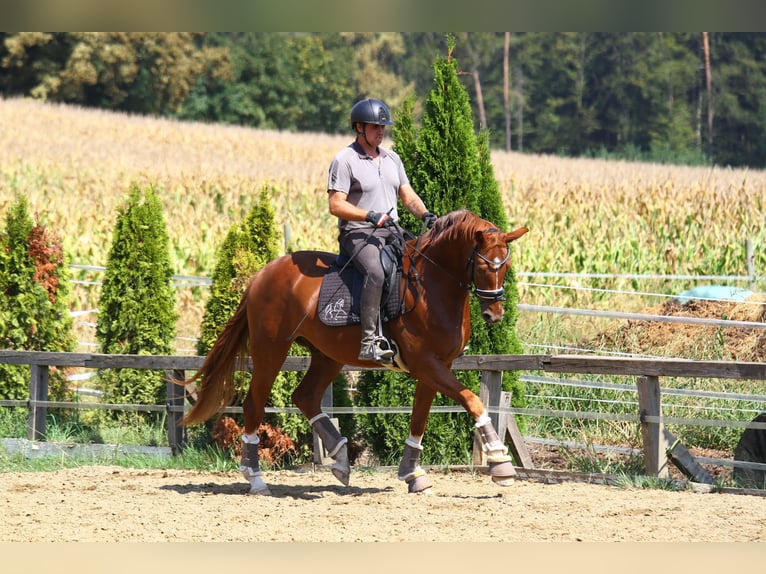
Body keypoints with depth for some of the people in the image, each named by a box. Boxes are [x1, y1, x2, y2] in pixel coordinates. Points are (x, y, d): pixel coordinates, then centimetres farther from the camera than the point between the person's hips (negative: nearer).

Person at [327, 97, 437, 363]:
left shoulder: (392, 159, 17)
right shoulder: (345, 160, -5)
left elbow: (407, 195, 17)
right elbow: (336, 205, -12)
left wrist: (425, 214, -4)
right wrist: (371, 217, -22)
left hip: (392, 233, 8)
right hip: (357, 234, -8)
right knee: (376, 273, -35)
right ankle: (369, 341, -38)